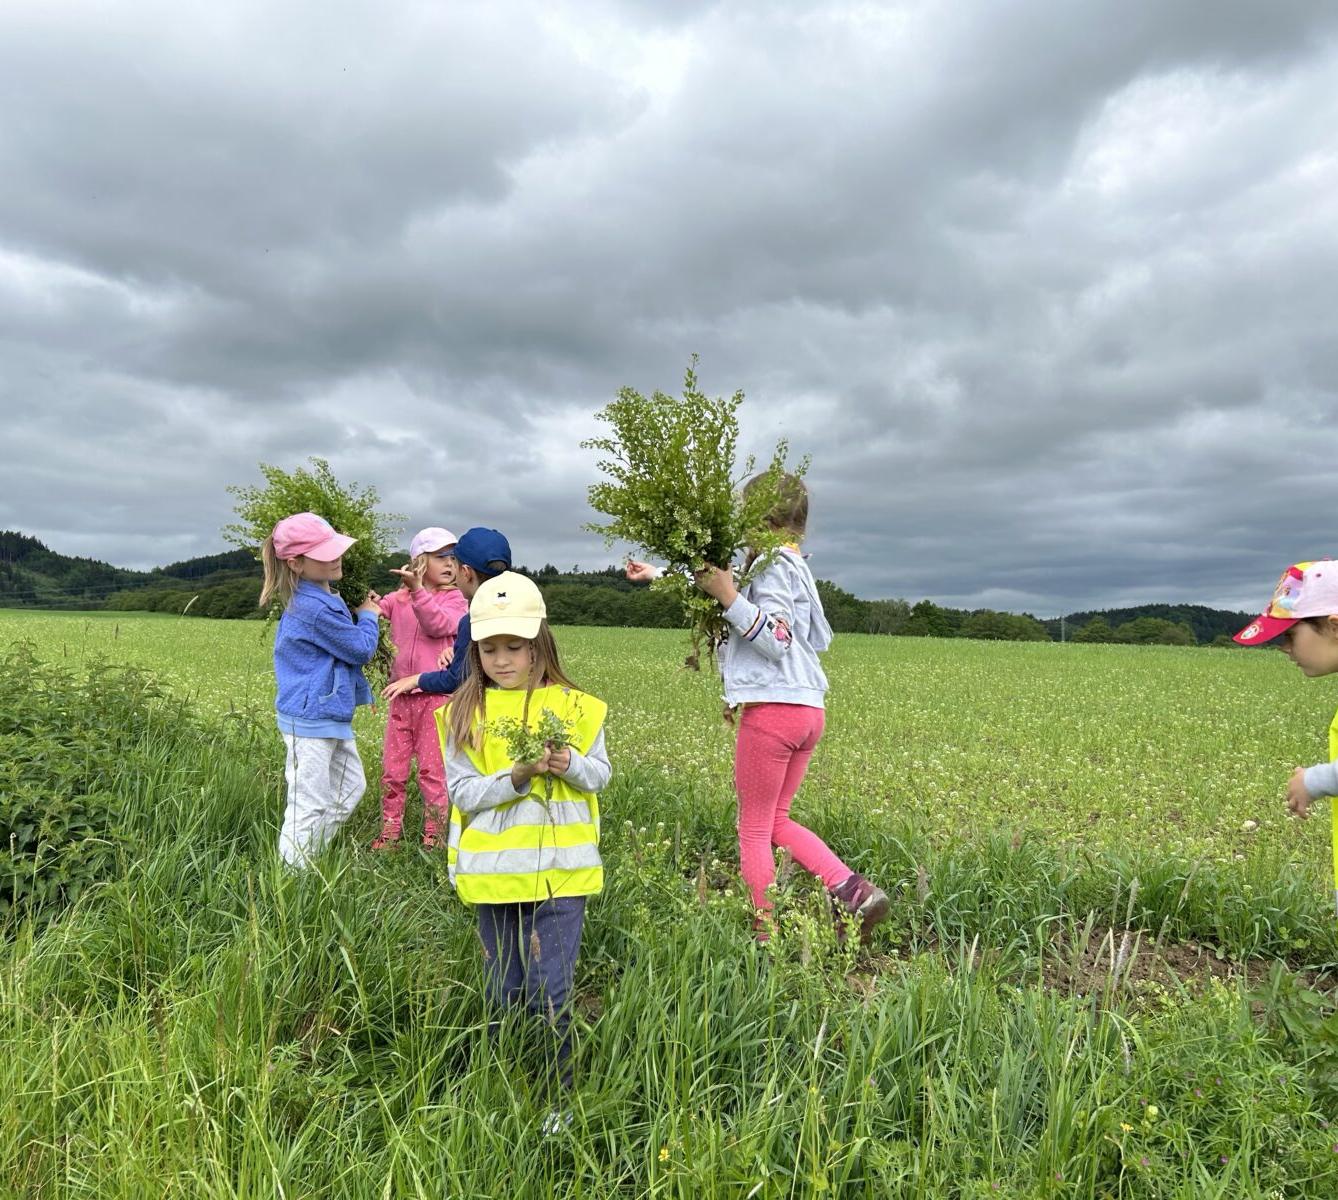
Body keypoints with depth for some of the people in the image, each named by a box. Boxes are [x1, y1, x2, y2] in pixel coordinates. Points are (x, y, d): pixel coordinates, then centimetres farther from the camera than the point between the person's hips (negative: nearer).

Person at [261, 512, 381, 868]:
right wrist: (368, 616, 1)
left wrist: (361, 615, 8)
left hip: (332, 717, 10)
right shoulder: (313, 608, -24)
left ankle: (313, 855, 31)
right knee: (309, 805, 0)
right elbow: (362, 649, -15)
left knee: (351, 787, 20)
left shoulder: (320, 599, 7)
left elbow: (346, 641, 22)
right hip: (310, 720, -10)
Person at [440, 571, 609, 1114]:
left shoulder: (572, 706, -1)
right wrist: (516, 776, -22)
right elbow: (463, 793, -7)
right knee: (503, 993, 16)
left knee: (550, 993, 1)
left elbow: (600, 775, 3)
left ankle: (561, 1095, 22)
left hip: (560, 871, -1)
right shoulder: (464, 713, -2)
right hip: (493, 874, 1)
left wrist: (570, 764, -18)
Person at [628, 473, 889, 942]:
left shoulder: (774, 564, -10)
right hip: (809, 710, 10)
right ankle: (853, 890, 6)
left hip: (773, 708, -10)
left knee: (753, 828, 3)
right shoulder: (793, 565, 20)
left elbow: (777, 640, -20)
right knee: (776, 820, 18)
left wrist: (727, 597, -24)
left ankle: (763, 932, 10)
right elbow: (705, 586, 30)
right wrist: (656, 575, 34)